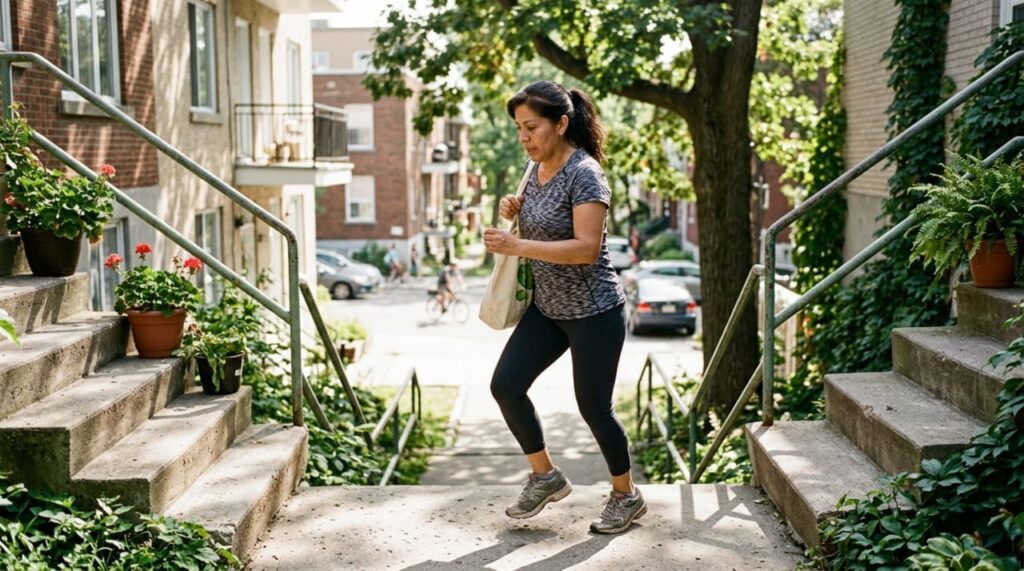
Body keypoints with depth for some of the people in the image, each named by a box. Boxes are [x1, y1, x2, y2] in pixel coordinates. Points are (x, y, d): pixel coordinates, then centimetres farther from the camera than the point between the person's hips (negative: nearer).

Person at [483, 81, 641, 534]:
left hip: (593, 313, -8)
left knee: (593, 407, 3)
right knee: (505, 385, -2)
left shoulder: (584, 174, -19)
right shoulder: (537, 169, 5)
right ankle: (545, 476, 17)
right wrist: (514, 214, -2)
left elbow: (587, 247, -28)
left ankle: (627, 496, 25)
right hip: (547, 308, 8)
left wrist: (516, 246, -32)